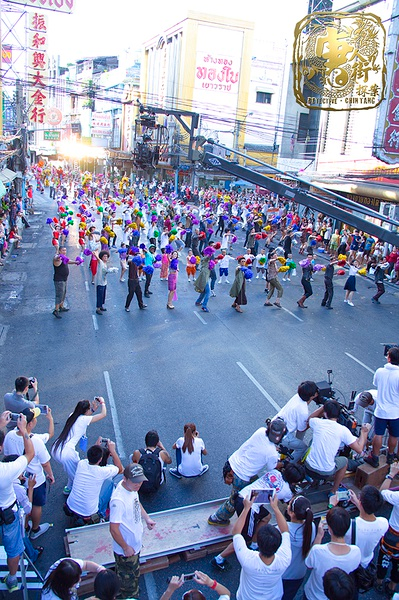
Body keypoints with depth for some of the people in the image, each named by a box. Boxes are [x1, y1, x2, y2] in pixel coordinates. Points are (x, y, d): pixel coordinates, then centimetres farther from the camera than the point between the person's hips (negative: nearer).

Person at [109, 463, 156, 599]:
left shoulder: (132, 487, -12)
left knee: (135, 574, 32)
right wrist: (126, 548, -19)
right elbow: (114, 529, -30)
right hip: (126, 549, -8)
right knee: (128, 579, 18)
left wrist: (147, 518, 1)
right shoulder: (118, 500, -39)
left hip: (135, 543, 8)